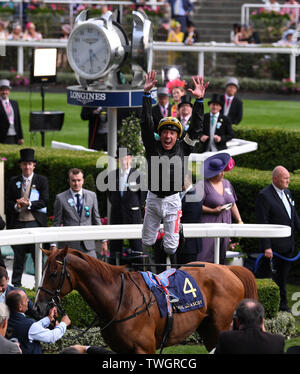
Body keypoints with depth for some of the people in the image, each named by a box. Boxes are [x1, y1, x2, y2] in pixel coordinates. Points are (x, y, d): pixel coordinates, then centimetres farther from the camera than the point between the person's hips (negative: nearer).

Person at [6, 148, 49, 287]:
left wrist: (29, 204, -16)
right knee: (18, 256, 6)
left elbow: (44, 202, -3)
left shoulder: (42, 181, 5)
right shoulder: (13, 181, 12)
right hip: (18, 223, 2)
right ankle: (16, 285, 13)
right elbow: (8, 202, 9)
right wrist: (16, 206, -12)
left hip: (35, 223, -2)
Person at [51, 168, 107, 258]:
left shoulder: (92, 196, 9)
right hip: (70, 245, -2)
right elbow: (56, 223, 3)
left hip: (88, 244, 2)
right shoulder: (61, 198, 1)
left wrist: (103, 240, 12)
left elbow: (96, 219, 14)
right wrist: (53, 245, -1)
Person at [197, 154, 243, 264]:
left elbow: (233, 204, 22)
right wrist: (213, 211, -17)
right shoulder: (204, 185, -7)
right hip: (208, 226, -7)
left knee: (220, 259, 3)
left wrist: (239, 221, 13)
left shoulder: (227, 184, 15)